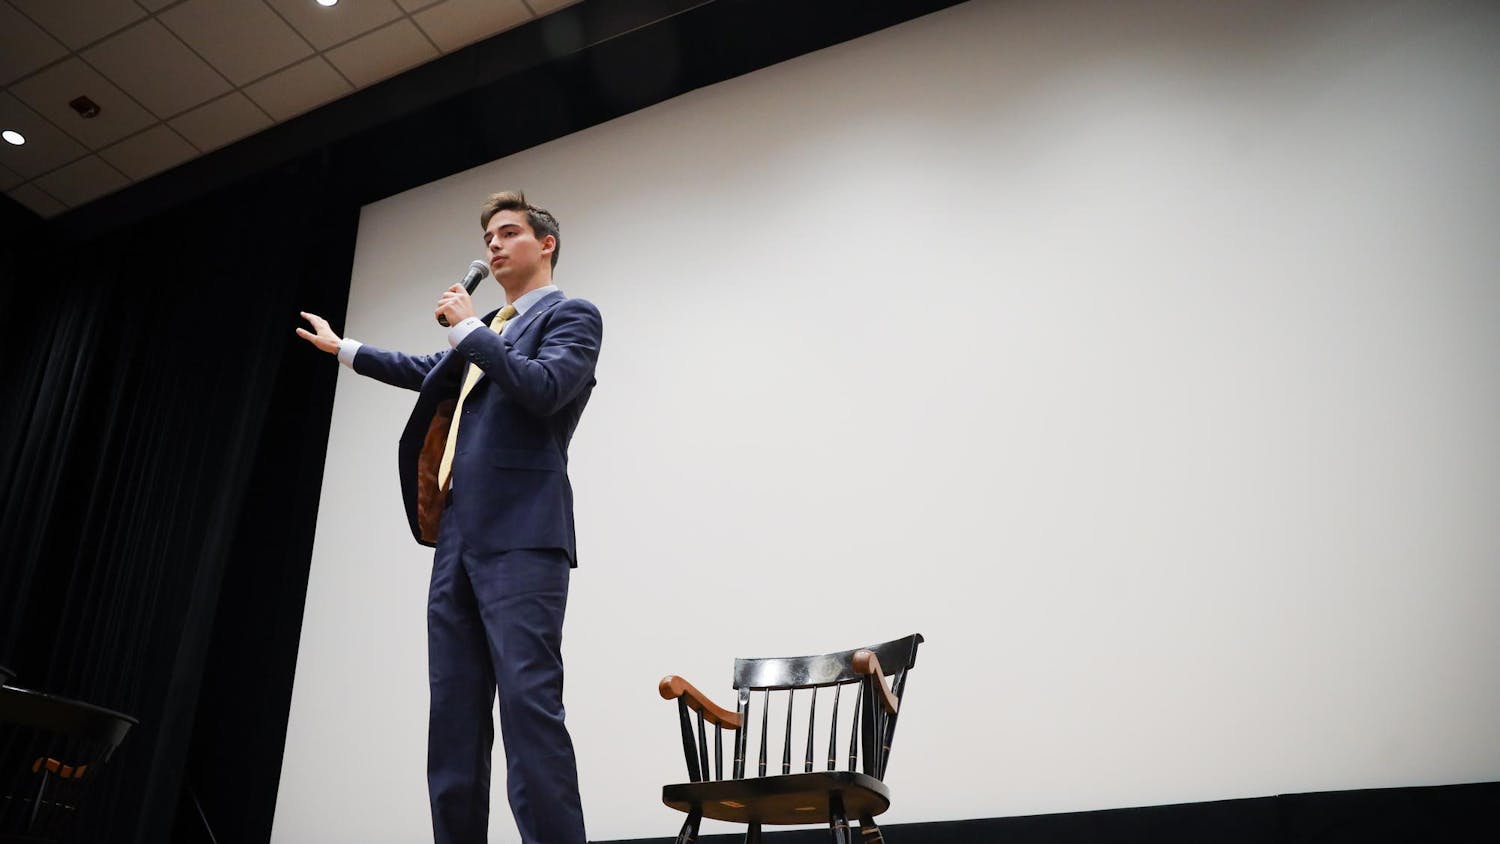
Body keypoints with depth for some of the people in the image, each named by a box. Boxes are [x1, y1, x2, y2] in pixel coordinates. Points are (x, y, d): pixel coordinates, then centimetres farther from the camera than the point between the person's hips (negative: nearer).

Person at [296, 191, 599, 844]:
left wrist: (469, 327, -7)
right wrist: (345, 349, 53)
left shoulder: (571, 316, 3)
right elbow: (431, 372, 43)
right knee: (454, 716, 5)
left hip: (519, 537, -8)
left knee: (529, 703, -17)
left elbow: (544, 388, -16)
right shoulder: (490, 330, 26)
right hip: (459, 537, 9)